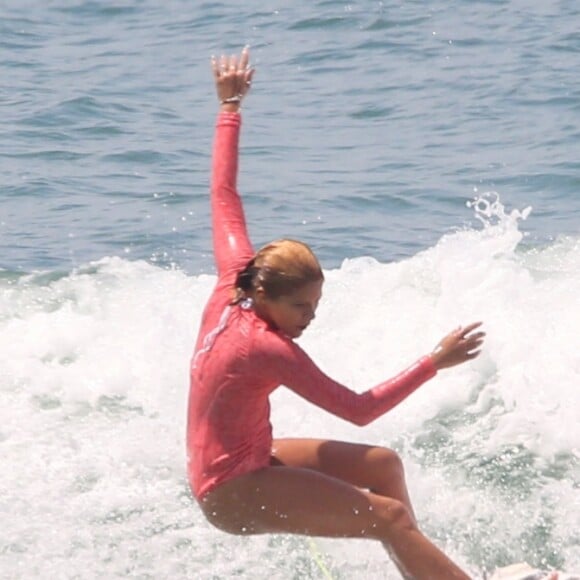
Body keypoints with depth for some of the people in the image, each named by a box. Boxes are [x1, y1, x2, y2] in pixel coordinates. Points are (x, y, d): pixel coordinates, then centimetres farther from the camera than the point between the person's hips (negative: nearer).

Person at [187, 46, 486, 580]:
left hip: (246, 461, 10)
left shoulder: (233, 283, -5)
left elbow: (223, 194, 6)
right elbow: (359, 410, -26)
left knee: (382, 464, 10)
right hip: (232, 492, -10)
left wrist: (230, 106, 14)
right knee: (391, 517, -18)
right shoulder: (269, 350, -27)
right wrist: (436, 361, -24)